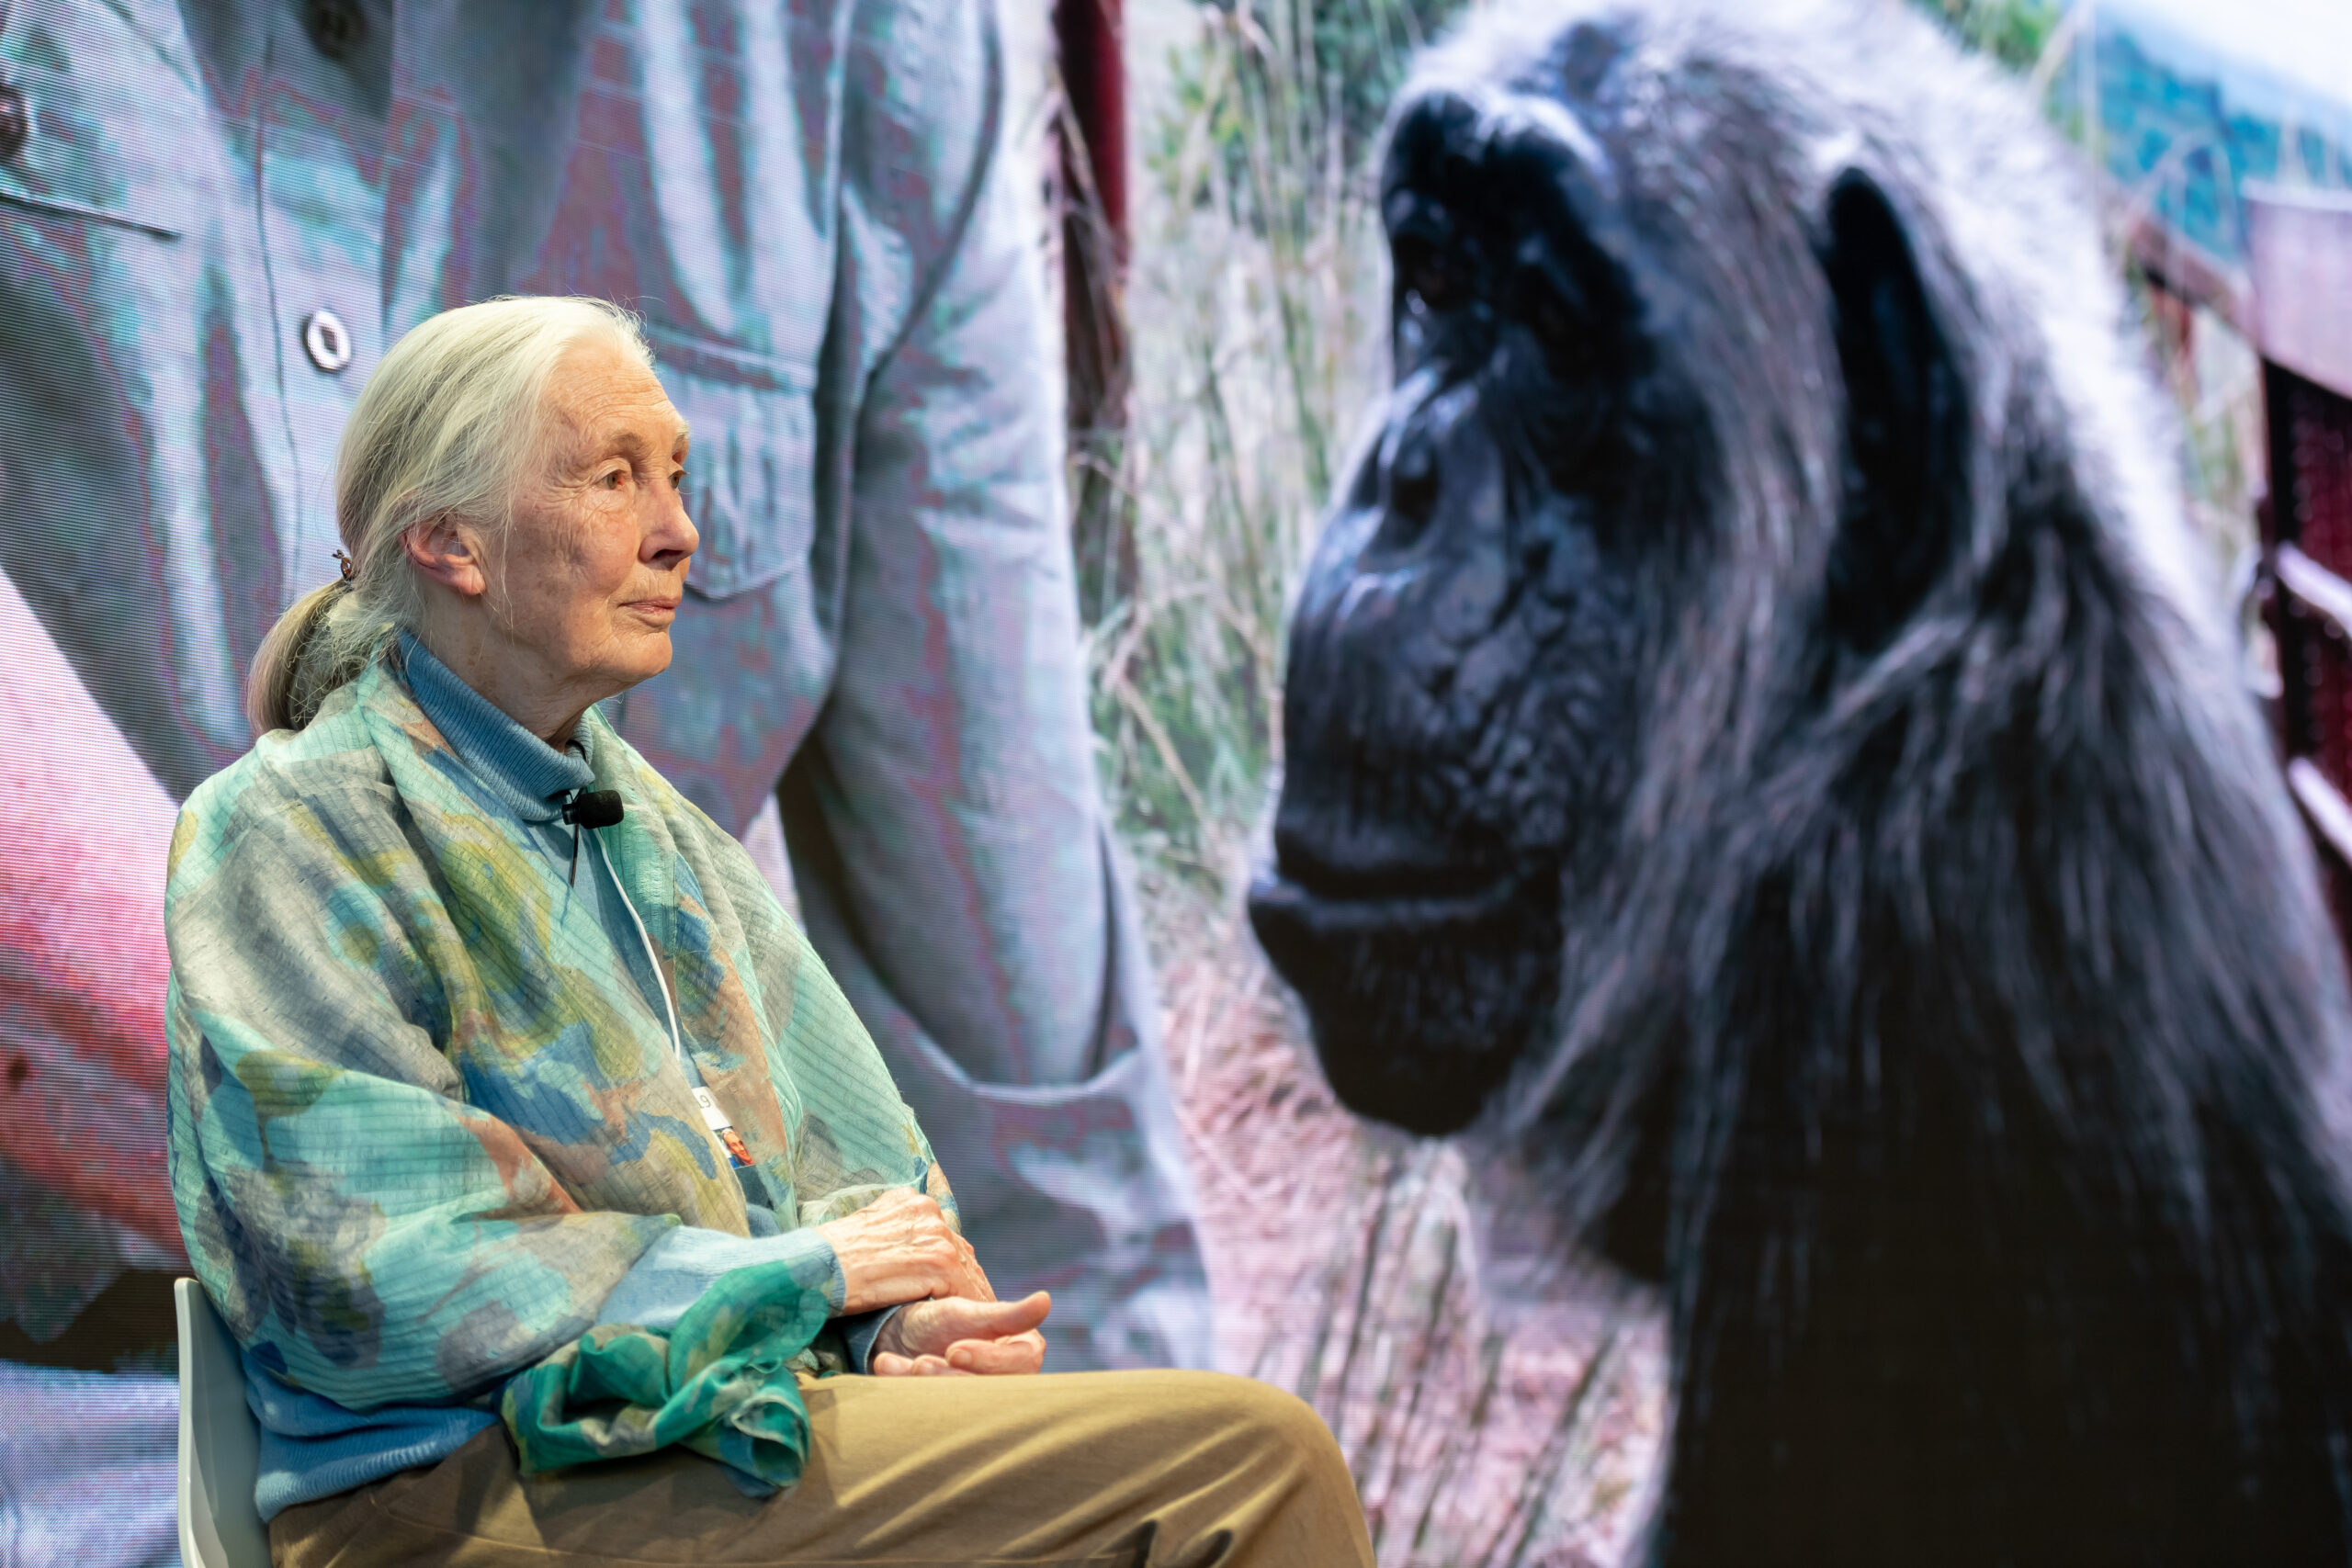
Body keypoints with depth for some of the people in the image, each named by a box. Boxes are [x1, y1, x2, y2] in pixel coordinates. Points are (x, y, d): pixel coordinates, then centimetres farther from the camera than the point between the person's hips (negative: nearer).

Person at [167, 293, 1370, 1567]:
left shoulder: (662, 833, 21)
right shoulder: (289, 830, -4)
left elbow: (856, 1176, 20)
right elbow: (375, 1293, -13)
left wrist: (894, 1327, -4)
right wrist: (794, 1271, -9)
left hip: (730, 1427, 8)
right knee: (1253, 1457, -21)